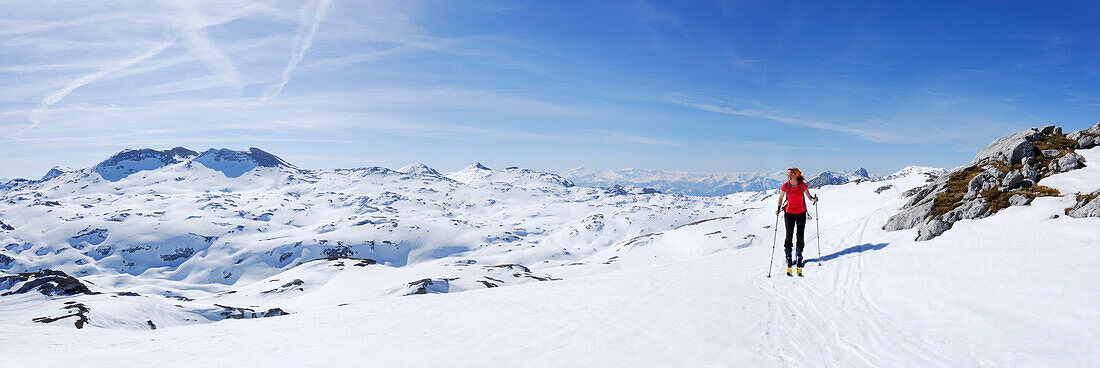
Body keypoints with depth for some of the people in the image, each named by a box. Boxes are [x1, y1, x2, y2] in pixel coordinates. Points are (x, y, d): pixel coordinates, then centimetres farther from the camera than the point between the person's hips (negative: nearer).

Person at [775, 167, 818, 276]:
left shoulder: (803, 185, -10)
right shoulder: (785, 186, -10)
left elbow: (809, 196, 3)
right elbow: (780, 198, 2)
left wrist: (813, 199, -18)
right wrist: (778, 209, -12)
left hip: (801, 213, 1)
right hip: (789, 213, -1)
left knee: (801, 237, 5)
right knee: (789, 236, -1)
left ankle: (798, 257, 21)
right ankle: (788, 258, 12)